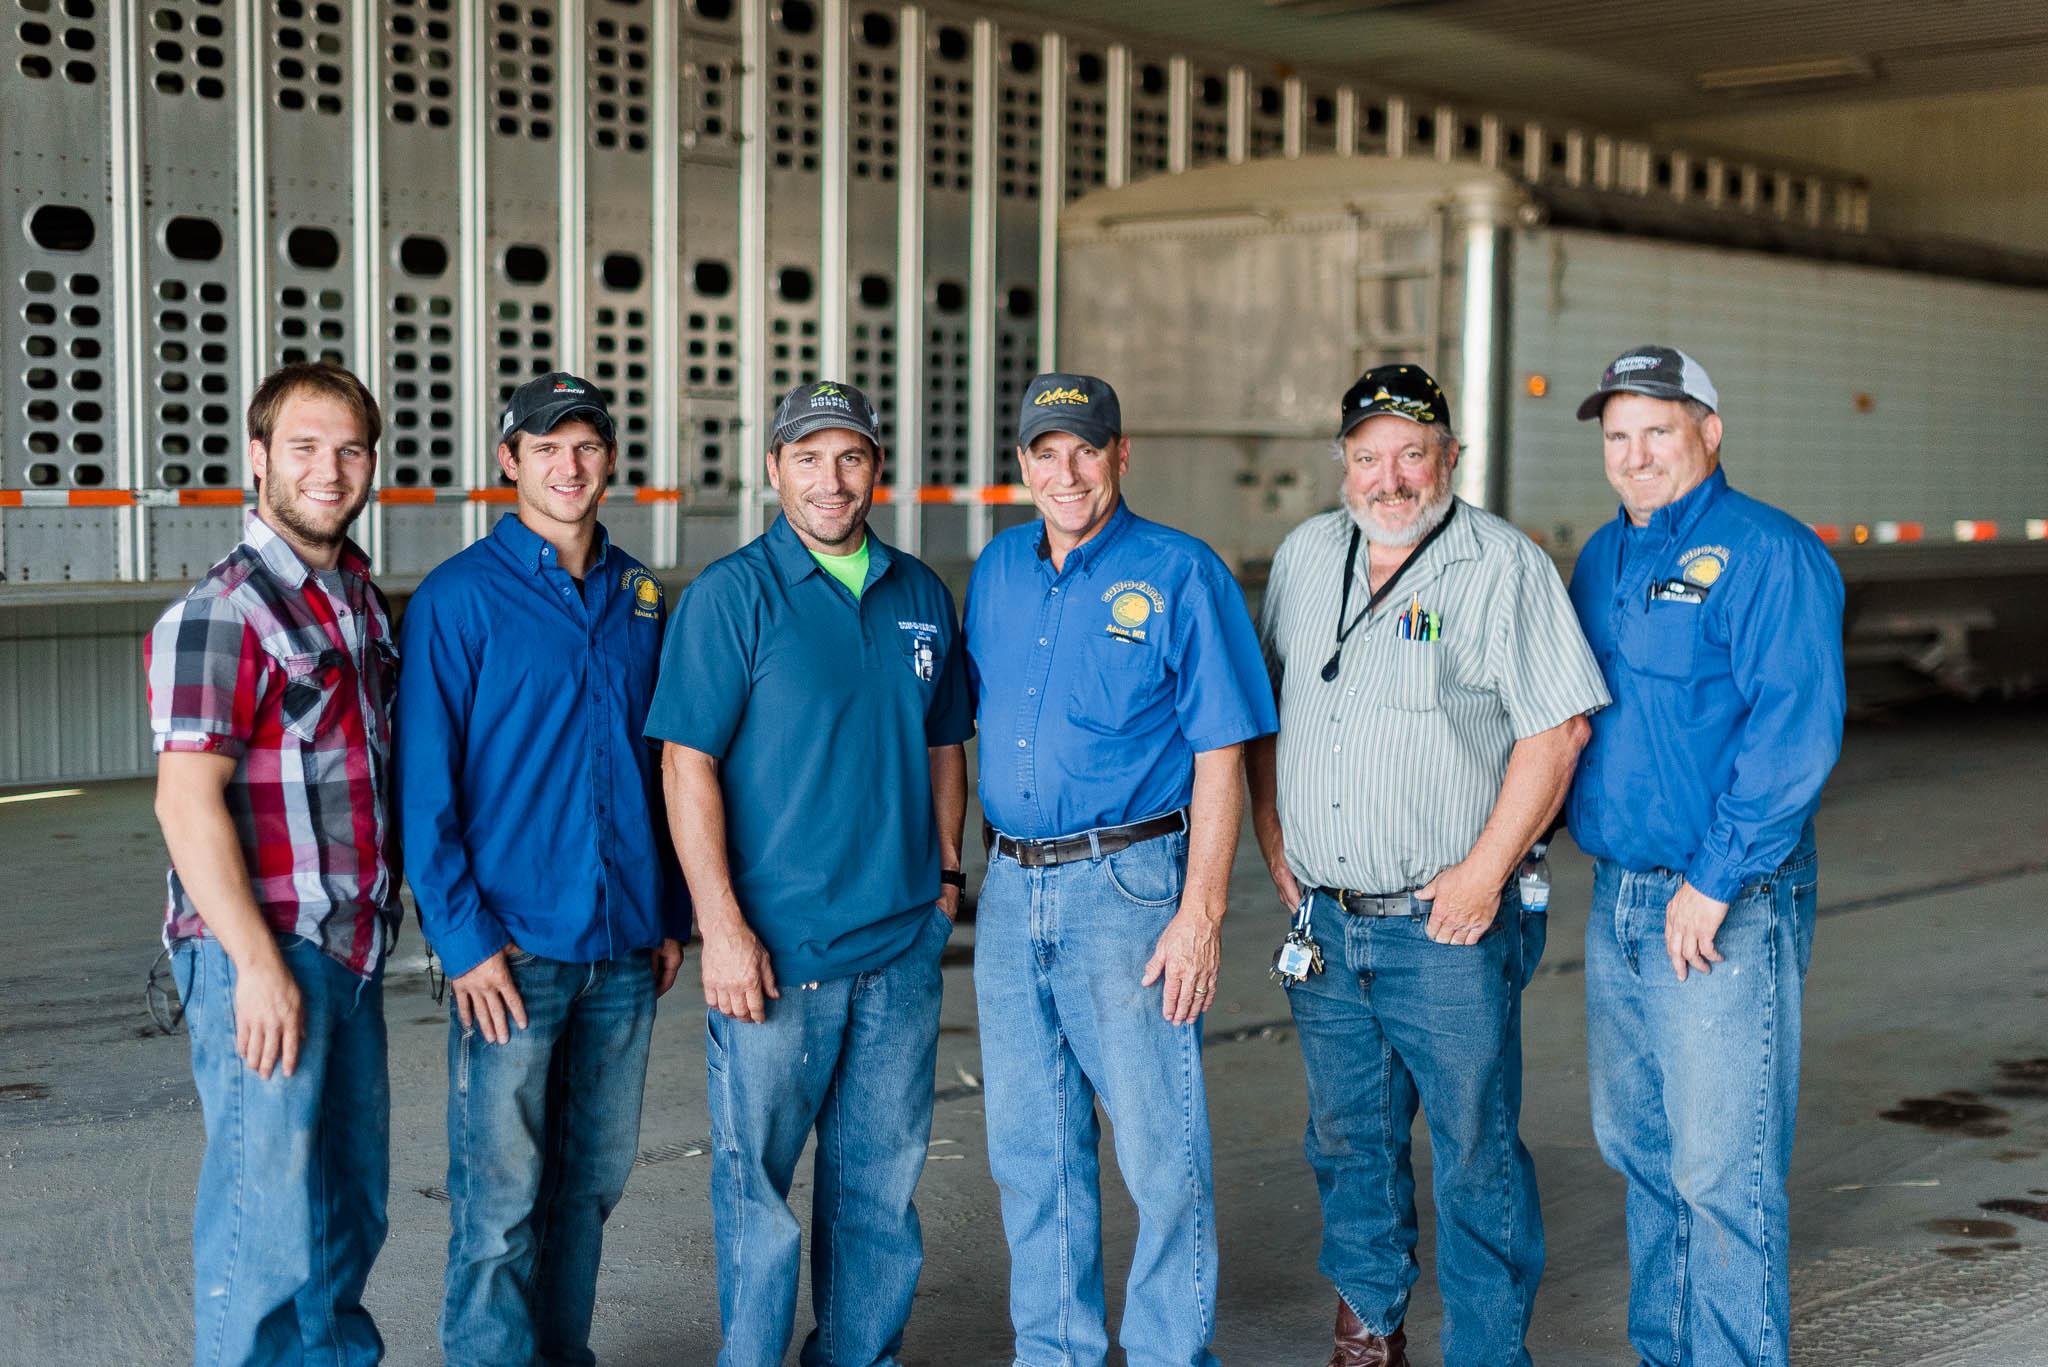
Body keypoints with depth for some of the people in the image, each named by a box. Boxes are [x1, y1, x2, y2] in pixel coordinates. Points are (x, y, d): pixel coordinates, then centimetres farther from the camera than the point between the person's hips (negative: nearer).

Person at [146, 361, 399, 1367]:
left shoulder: (360, 596, 14)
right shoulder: (221, 613, -12)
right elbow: (187, 802, -17)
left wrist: (377, 914, 15)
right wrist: (259, 964, -20)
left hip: (351, 950, 8)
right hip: (260, 953, -8)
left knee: (352, 1207, 17)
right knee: (268, 1222, -2)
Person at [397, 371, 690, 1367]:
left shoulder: (638, 596, 10)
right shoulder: (457, 600, -6)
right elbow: (424, 786, -9)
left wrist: (671, 913, 10)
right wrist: (463, 938, -14)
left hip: (623, 949, 5)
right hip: (512, 950, -5)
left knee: (592, 1182, 14)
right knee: (500, 1200, -1)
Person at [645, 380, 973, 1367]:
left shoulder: (922, 596, 9)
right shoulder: (732, 594, -6)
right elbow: (687, 765, -11)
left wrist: (945, 873, 13)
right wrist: (721, 925, -16)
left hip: (902, 937, 5)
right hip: (775, 943, -4)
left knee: (880, 1174, 13)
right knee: (756, 1176, 4)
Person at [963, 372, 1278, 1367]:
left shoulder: (1181, 575, -5)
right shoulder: (998, 569, 11)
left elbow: (1219, 757, -8)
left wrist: (1200, 912, -15)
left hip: (1127, 884, -5)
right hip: (1010, 886, 5)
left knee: (1160, 1152, -2)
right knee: (1032, 1153, 12)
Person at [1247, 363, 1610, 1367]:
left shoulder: (1505, 566, -7)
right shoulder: (1305, 557, 10)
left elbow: (1557, 727, -11)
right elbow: (1264, 705, 20)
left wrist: (1484, 871, -14)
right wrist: (1271, 833, 10)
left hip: (1446, 924, -5)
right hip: (1322, 921, 5)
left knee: (1476, 1155, 0)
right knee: (1347, 1138, 15)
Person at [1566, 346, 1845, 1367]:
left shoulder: (1768, 554, -12)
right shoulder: (1603, 557, 13)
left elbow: (1795, 732, -20)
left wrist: (1713, 880, -20)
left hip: (1728, 910, -8)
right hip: (1617, 899, 8)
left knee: (1720, 1169, -4)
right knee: (1634, 1142, 17)